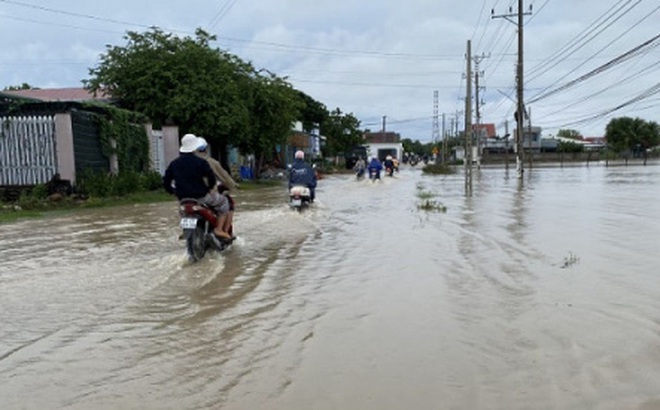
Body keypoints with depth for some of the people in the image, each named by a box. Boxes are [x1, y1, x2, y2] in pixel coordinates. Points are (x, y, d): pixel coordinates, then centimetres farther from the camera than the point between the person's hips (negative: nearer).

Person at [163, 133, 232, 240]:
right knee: (223, 201, 13)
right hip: (201, 196, -6)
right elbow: (211, 176, -18)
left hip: (183, 199, 6)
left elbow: (166, 181, 7)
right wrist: (211, 188, 1)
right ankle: (219, 229, 2)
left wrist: (173, 191, 21)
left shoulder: (174, 164, 5)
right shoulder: (200, 162, -12)